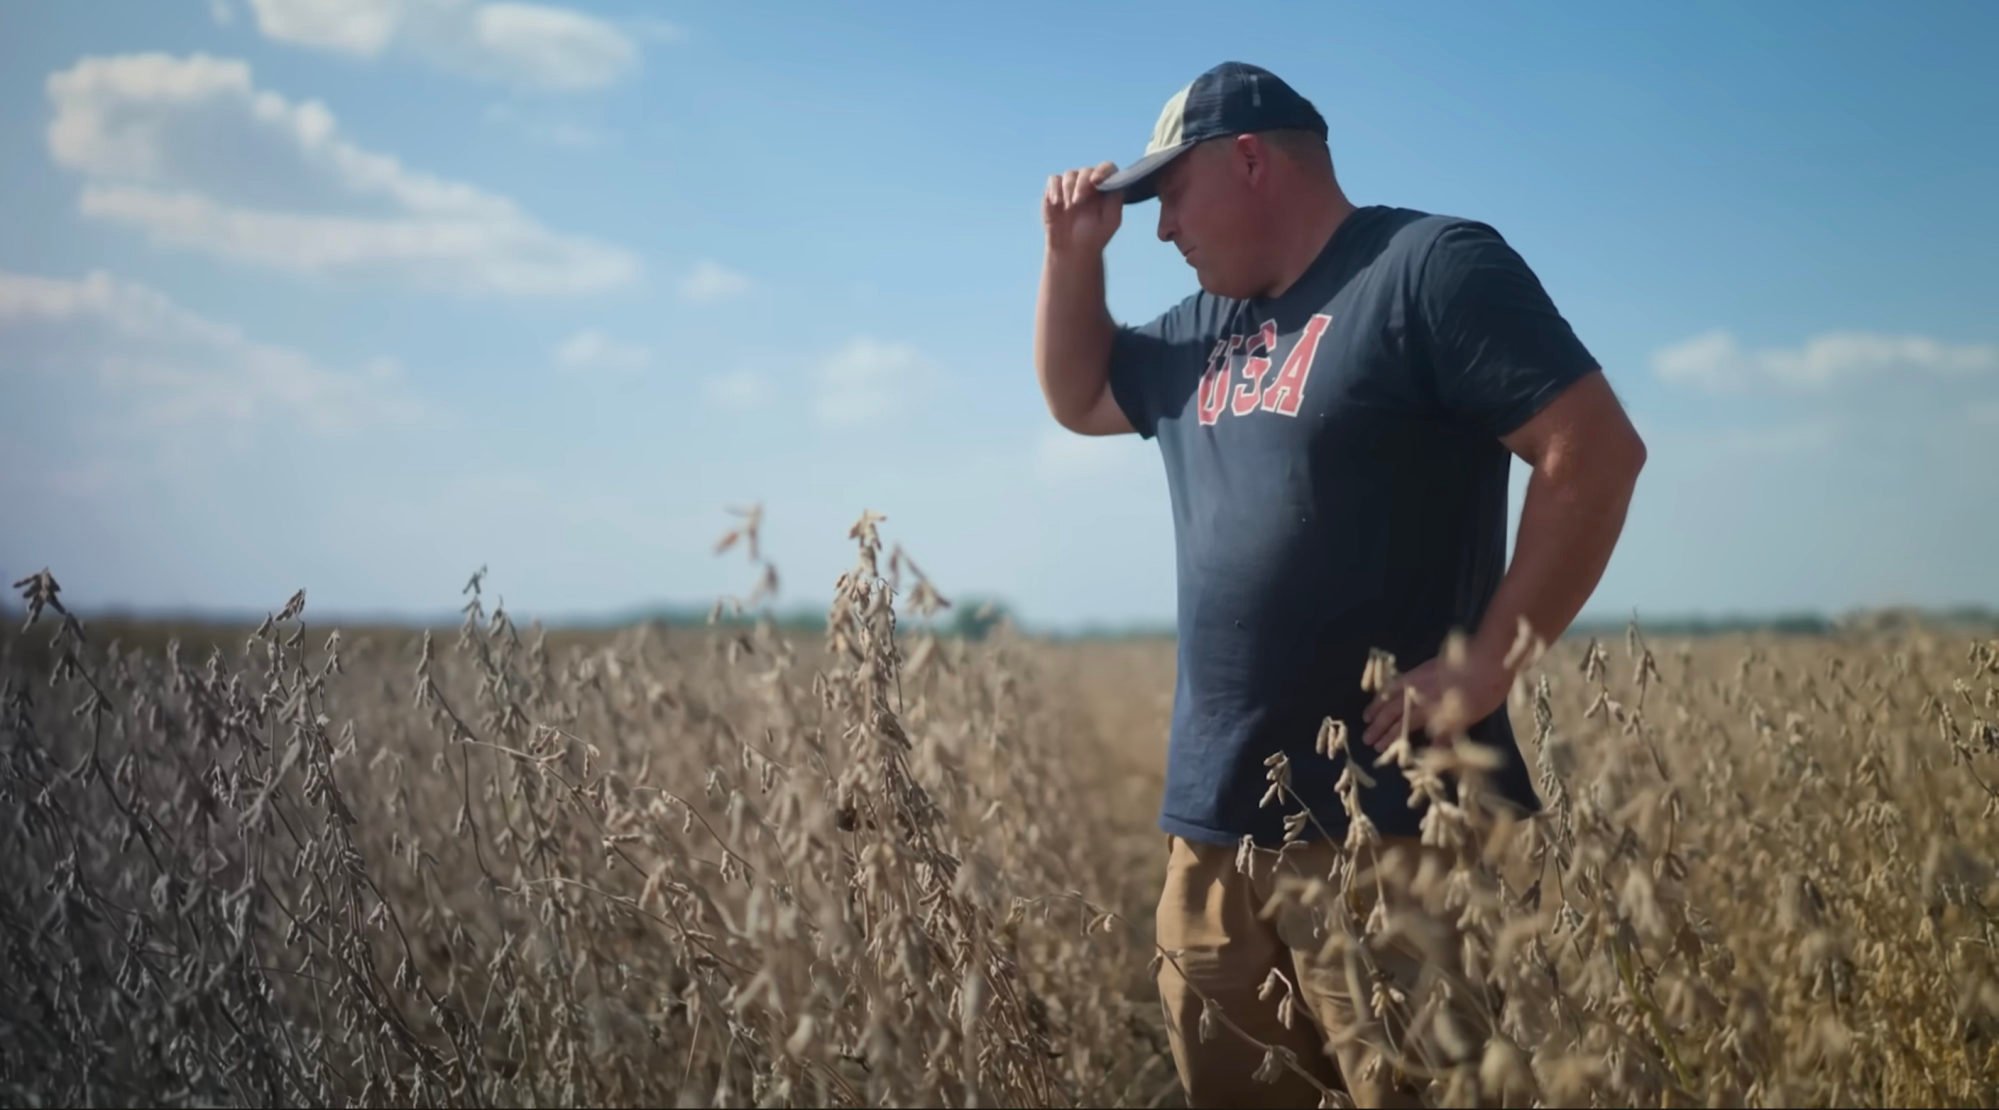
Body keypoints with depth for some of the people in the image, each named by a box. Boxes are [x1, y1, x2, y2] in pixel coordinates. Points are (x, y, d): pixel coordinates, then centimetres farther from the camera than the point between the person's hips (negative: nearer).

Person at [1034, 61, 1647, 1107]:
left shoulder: (1433, 266, -8)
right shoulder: (1207, 330, 17)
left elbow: (1596, 450, -15)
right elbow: (1075, 397, 33)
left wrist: (1486, 665, -17)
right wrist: (1074, 250, 16)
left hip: (1396, 828, -8)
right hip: (1216, 825, 8)